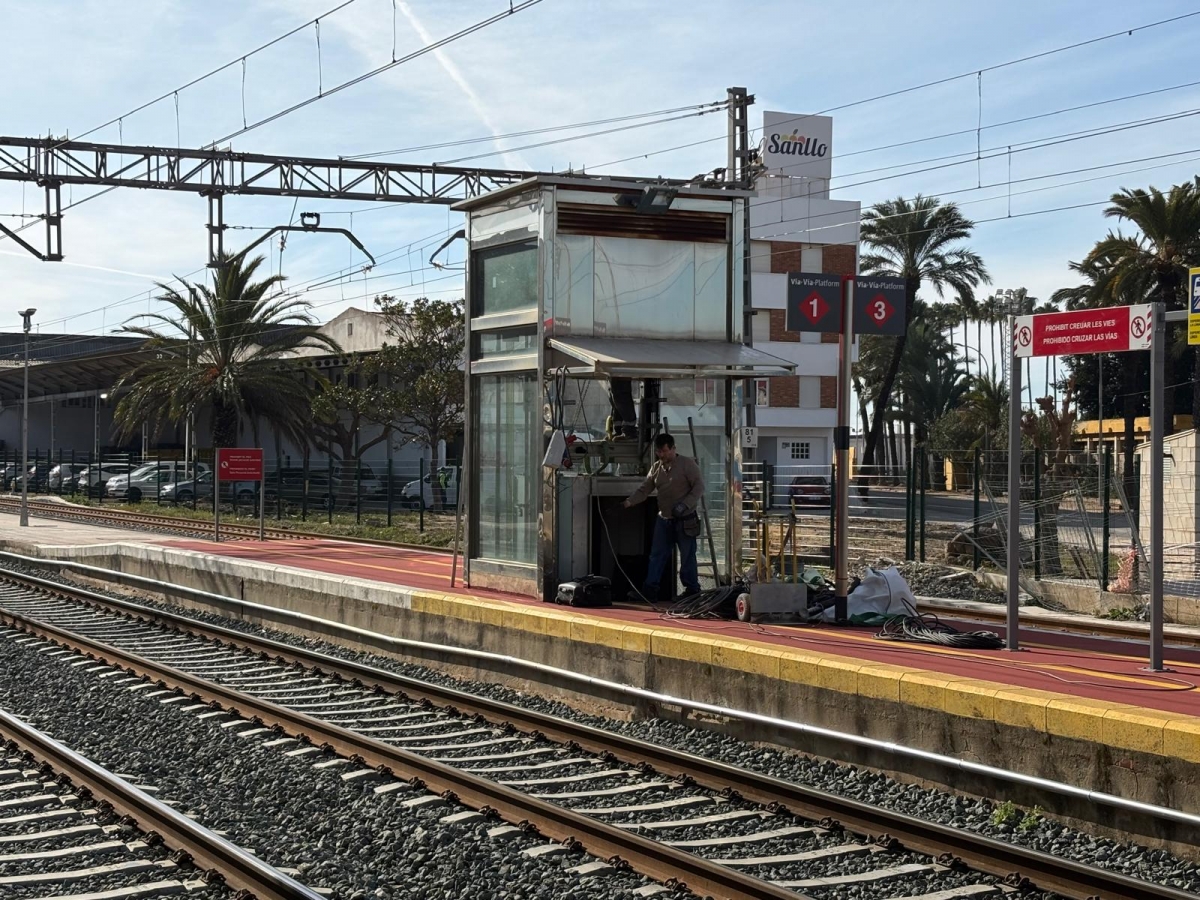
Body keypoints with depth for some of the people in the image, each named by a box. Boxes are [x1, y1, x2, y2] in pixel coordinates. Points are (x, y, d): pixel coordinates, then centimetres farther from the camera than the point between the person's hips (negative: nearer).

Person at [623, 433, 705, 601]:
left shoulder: (688, 464, -7)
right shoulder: (656, 468, 10)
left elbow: (699, 487, -11)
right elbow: (644, 490, 8)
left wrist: (685, 505, -23)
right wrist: (628, 503, -8)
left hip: (685, 520, -6)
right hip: (664, 519, 6)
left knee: (687, 556, 1)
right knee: (657, 556, 3)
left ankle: (692, 590, 12)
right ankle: (649, 590, 4)